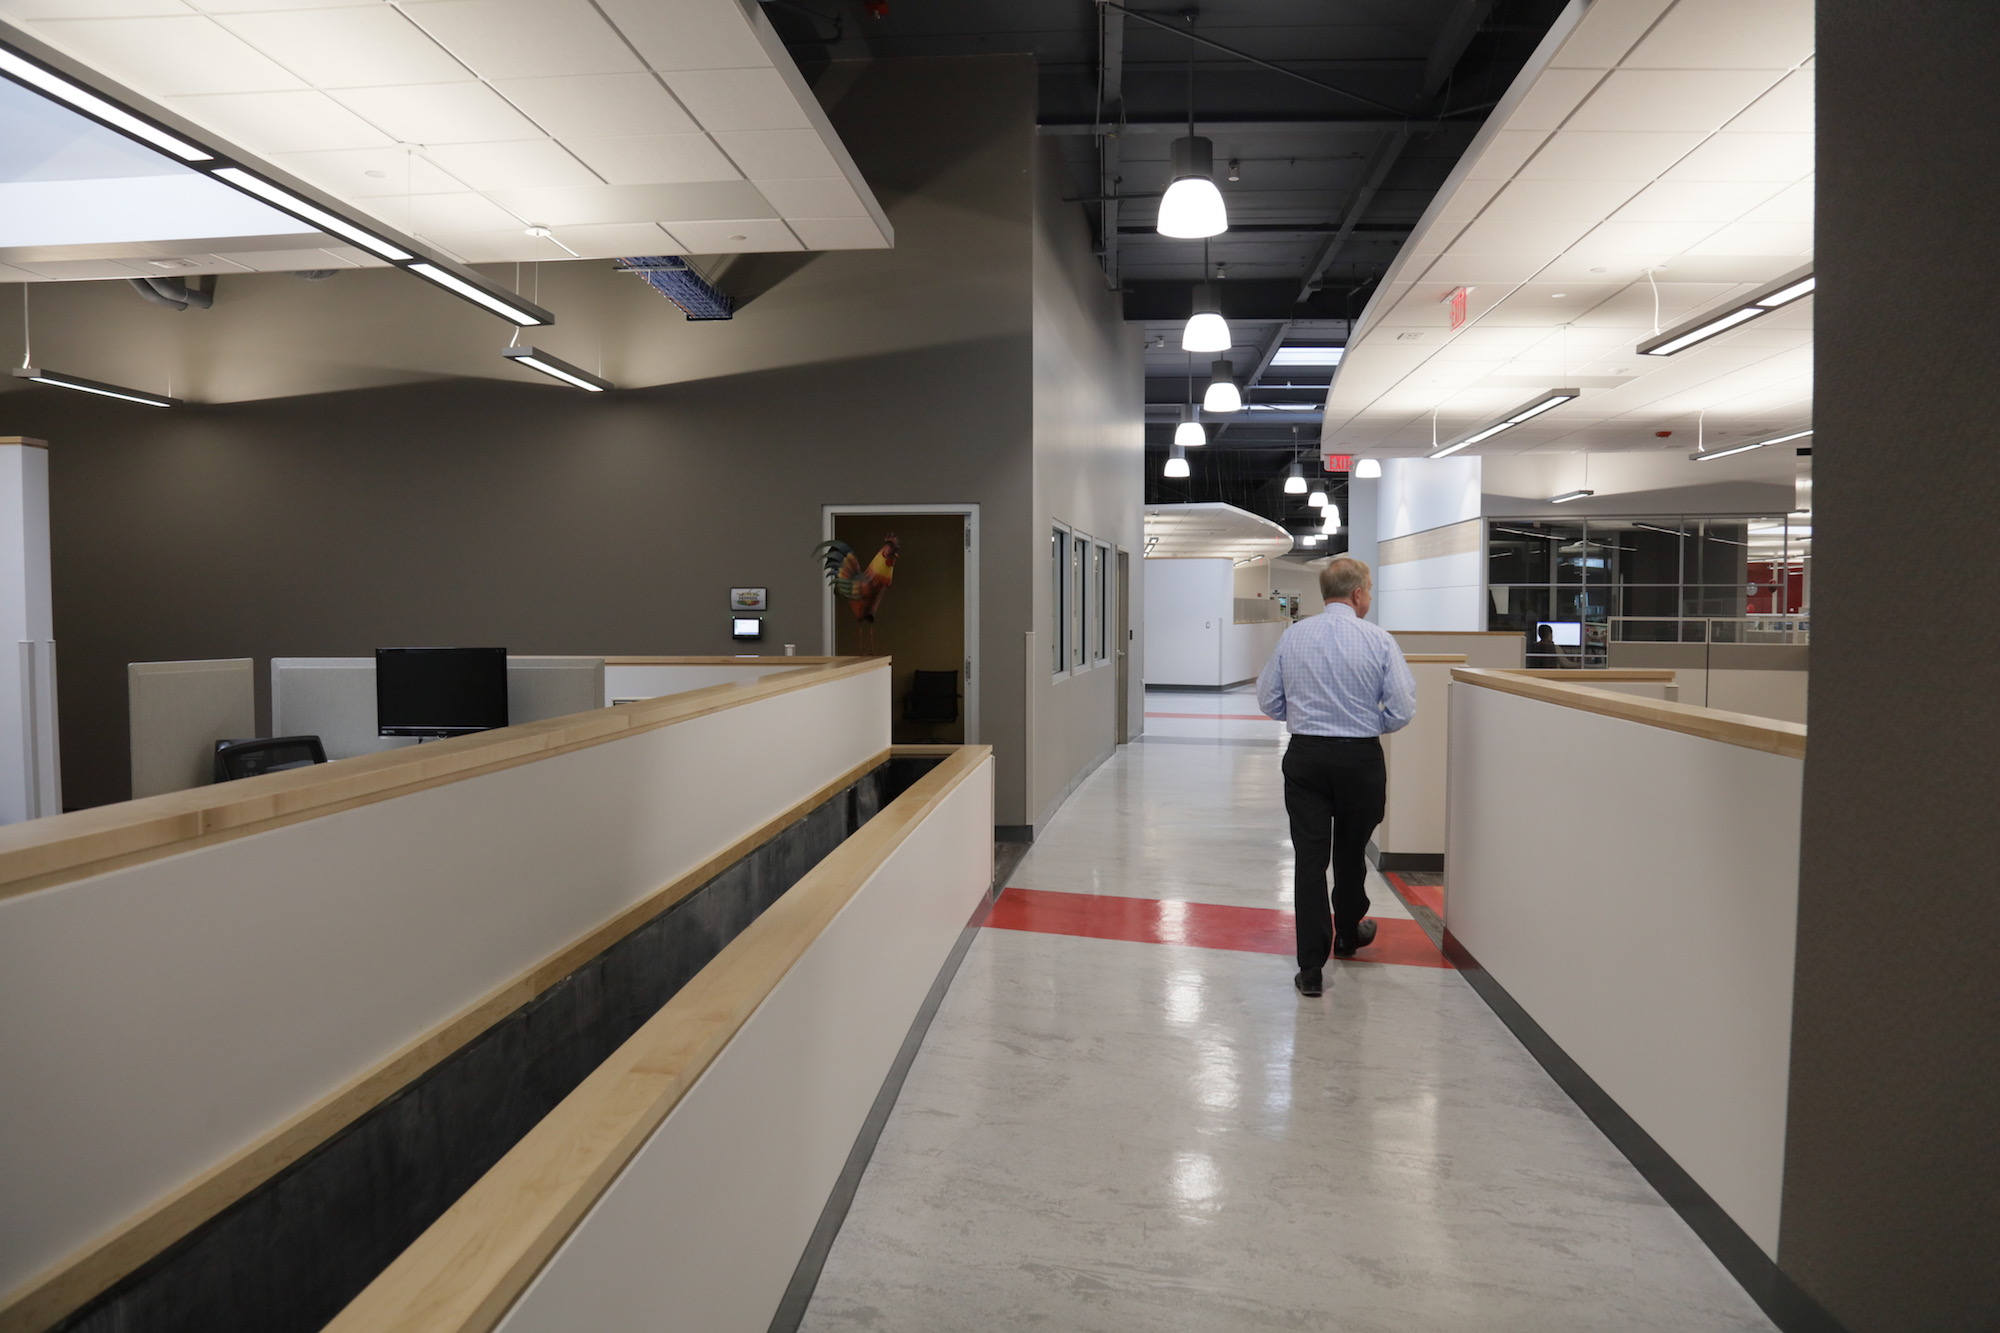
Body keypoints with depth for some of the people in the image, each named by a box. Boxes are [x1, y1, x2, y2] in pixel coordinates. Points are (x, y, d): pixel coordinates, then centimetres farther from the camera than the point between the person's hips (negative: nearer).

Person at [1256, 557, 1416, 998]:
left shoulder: (1293, 636, -1)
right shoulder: (1378, 640, -8)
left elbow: (1268, 700, 4)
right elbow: (1403, 709, -9)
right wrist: (1369, 724, 10)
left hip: (1305, 757, 1)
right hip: (1360, 758, -1)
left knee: (1309, 857, 1)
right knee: (1351, 852, 19)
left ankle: (1311, 967, -1)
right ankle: (1347, 935, 41)